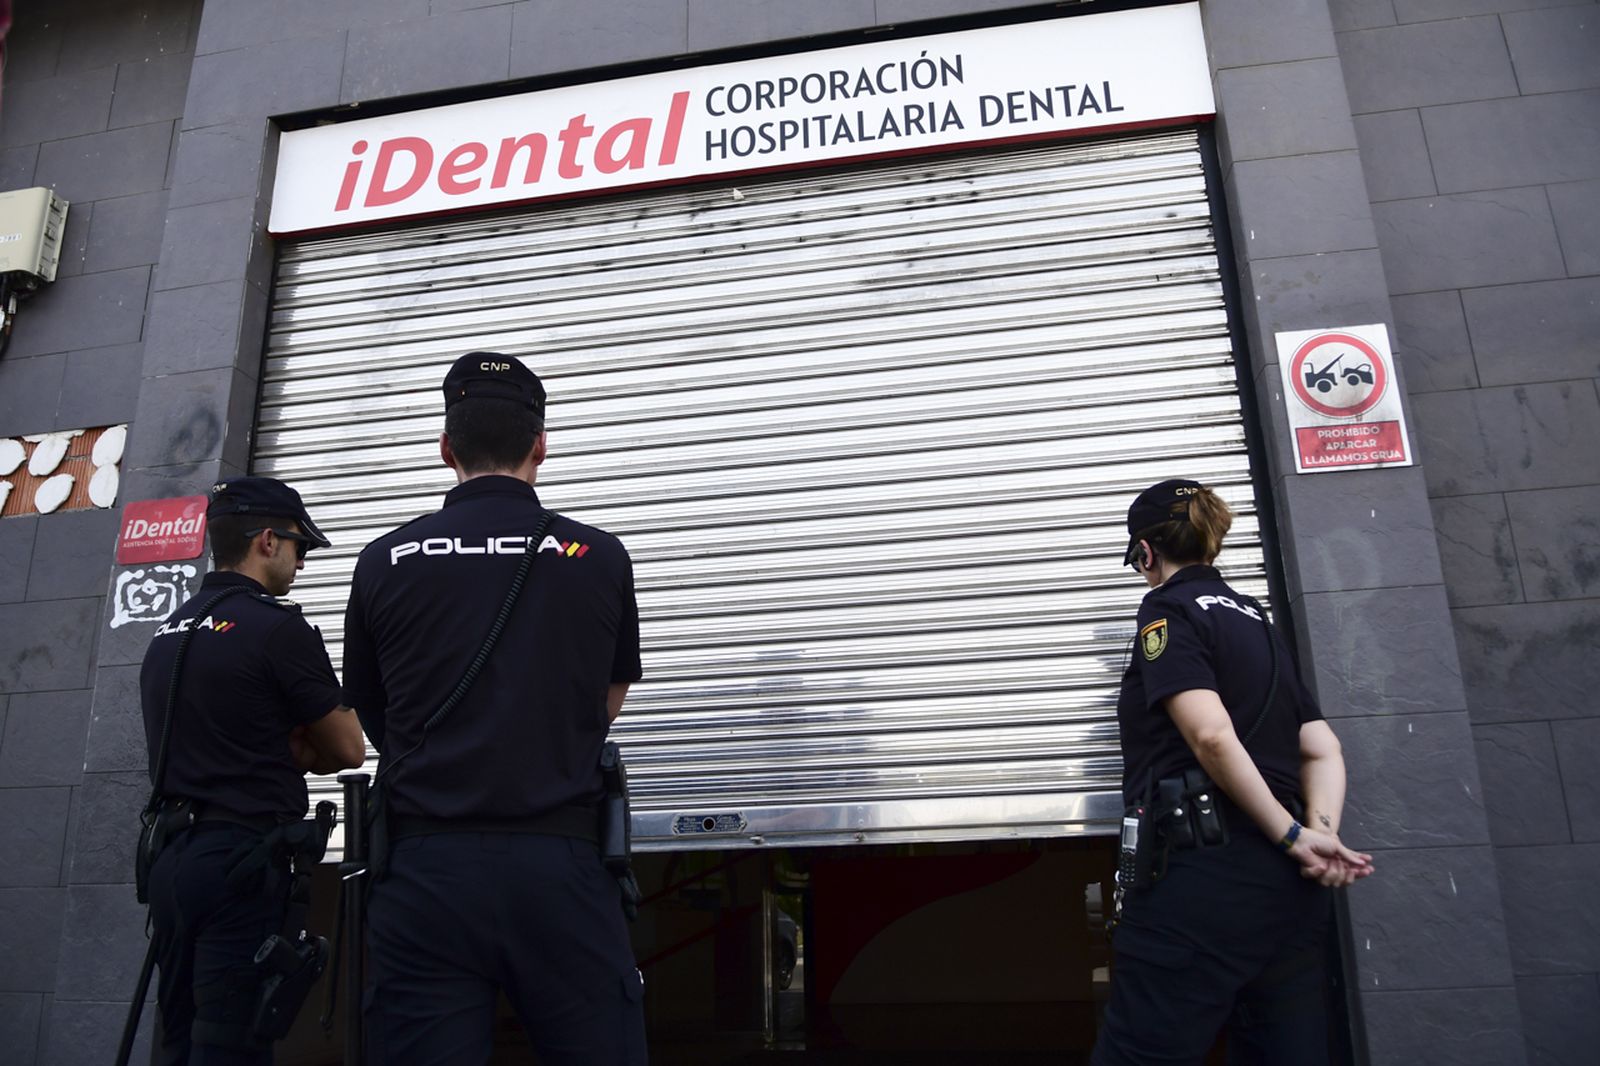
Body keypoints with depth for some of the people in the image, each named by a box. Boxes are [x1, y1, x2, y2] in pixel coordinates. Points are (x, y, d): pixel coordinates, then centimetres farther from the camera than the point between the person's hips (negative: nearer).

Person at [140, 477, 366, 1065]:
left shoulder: (167, 632, 12)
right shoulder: (278, 627, -12)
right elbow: (348, 748, -4)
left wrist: (287, 751, 8)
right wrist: (308, 752, 13)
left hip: (171, 859, 8)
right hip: (242, 862, -8)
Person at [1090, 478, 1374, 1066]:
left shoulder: (1169, 609, -2)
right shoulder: (1257, 620, 22)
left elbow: (1212, 735, -18)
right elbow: (1322, 750, 14)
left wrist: (1293, 836, -10)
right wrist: (1320, 831, -1)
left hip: (1202, 878, -8)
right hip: (1288, 891, 9)